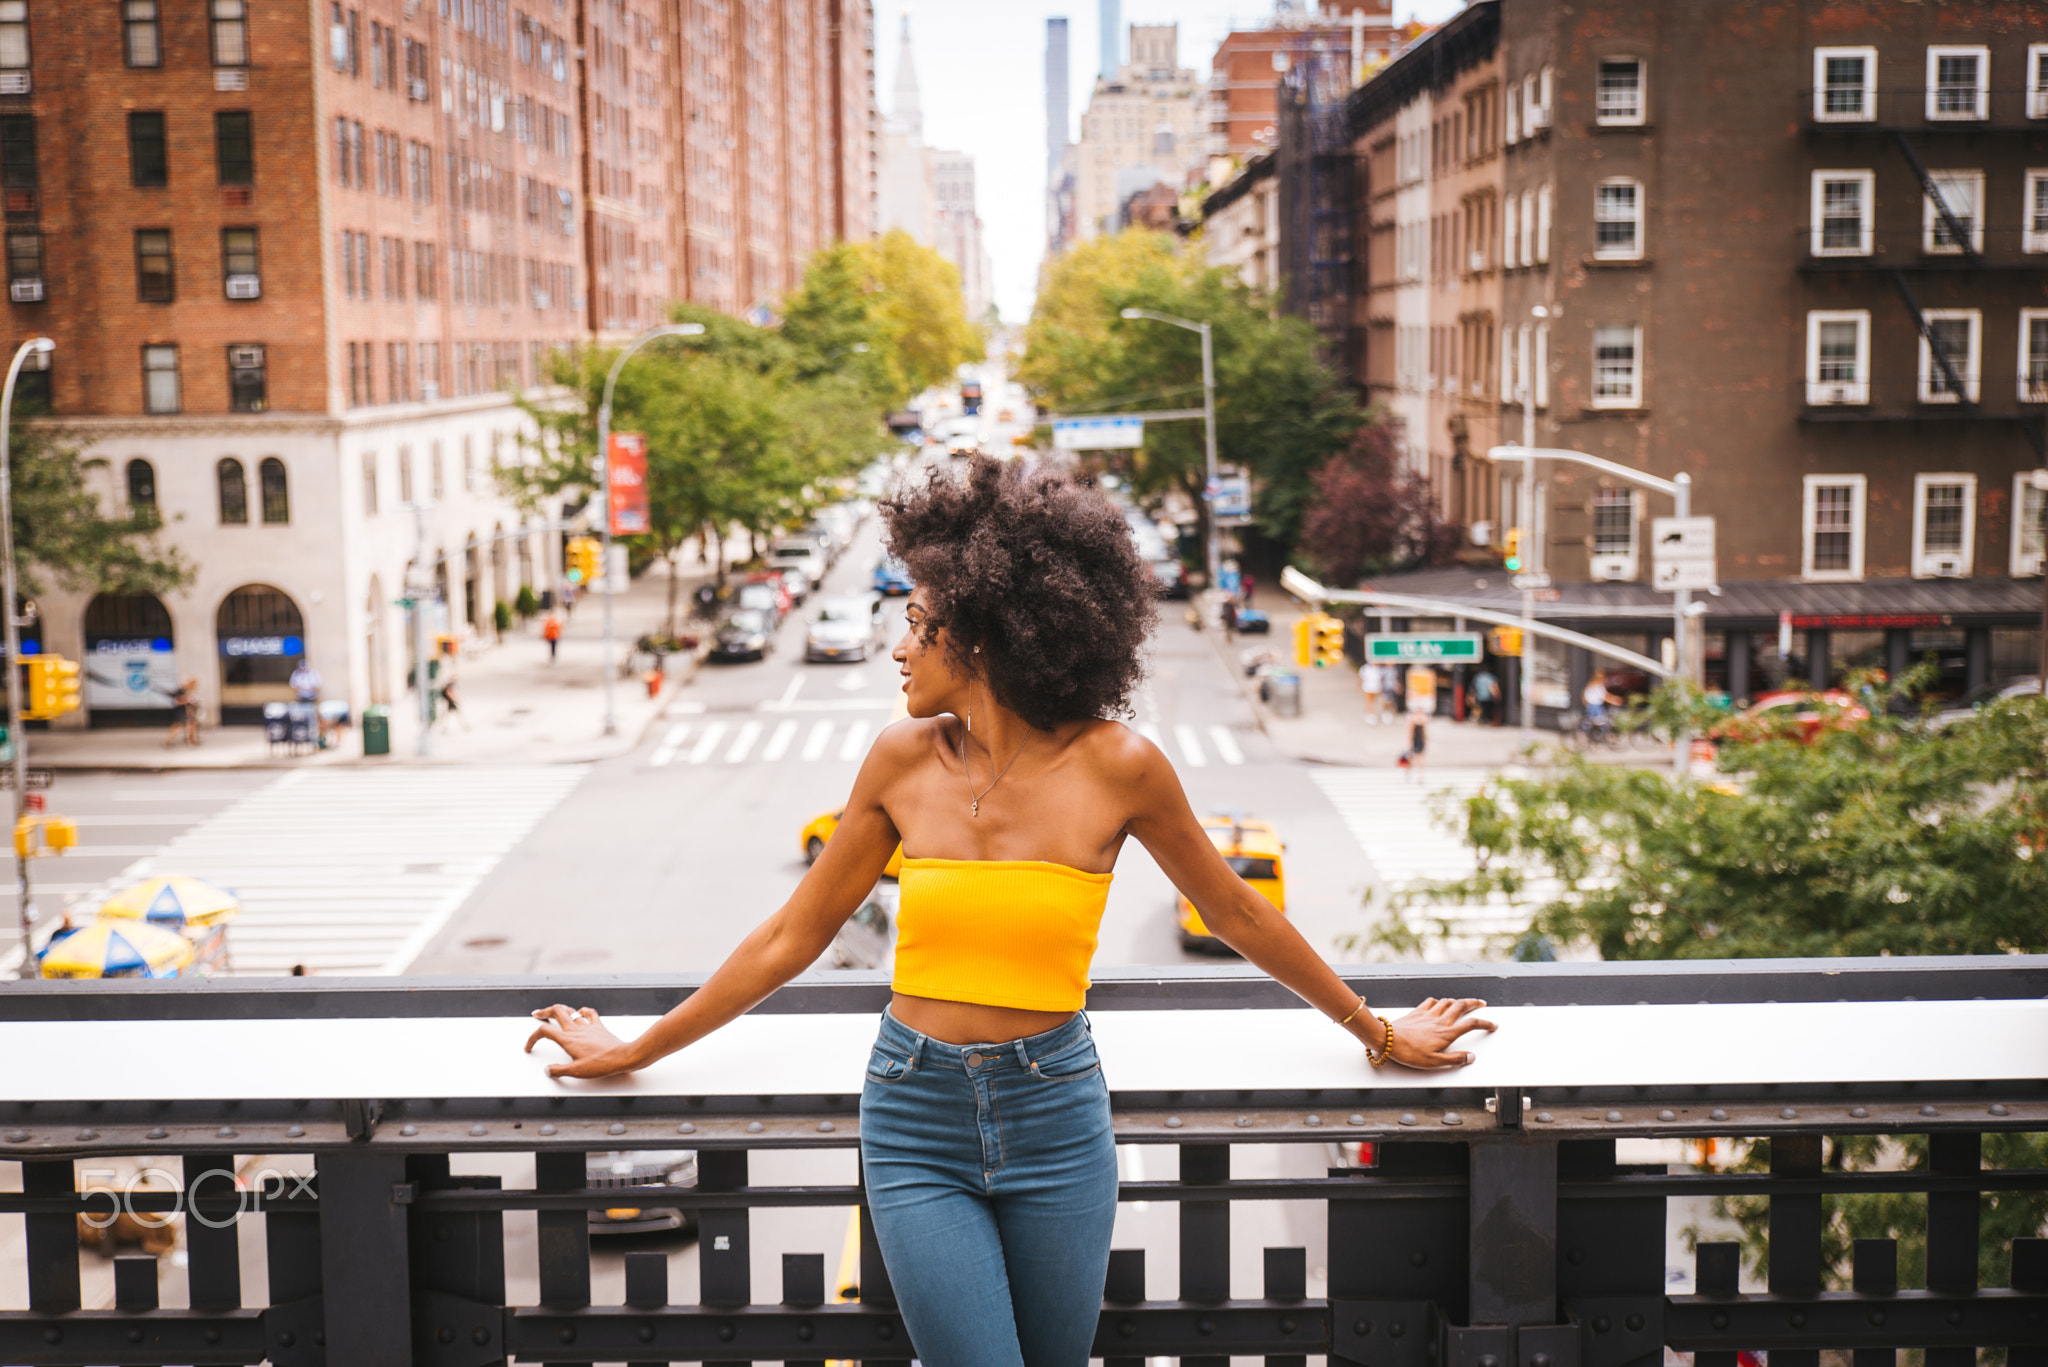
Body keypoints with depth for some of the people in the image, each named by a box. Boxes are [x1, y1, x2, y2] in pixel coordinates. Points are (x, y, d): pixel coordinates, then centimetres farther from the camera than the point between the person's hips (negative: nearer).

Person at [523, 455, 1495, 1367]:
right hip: (915, 1115, 1)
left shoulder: (1114, 767, -8)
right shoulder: (904, 761, -2)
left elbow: (1238, 917, 5)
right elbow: (794, 935, 7)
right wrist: (636, 1052, 11)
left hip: (1054, 1118, -1)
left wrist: (1378, 1033, 14)